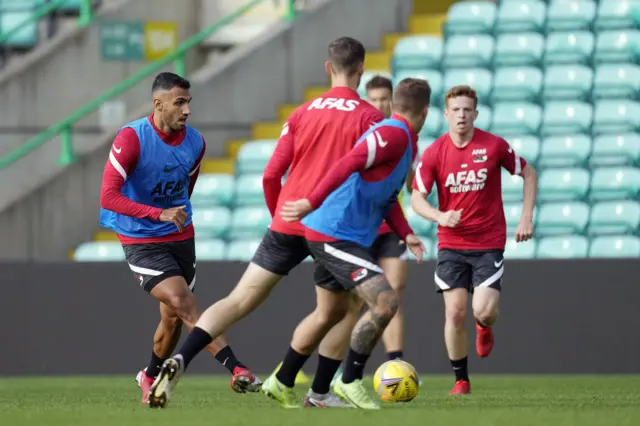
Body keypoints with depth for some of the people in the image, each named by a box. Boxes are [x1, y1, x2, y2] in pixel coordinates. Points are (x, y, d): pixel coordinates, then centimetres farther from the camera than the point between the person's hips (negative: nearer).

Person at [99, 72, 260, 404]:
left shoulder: (194, 143, -2)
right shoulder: (131, 139, -19)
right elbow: (108, 197, -24)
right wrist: (159, 214, -33)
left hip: (180, 238, 6)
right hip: (142, 242, -6)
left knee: (174, 317, 8)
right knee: (183, 303, -21)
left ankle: (150, 378, 34)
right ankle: (236, 370, -28)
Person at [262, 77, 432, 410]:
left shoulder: (406, 143, 15)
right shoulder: (393, 134, -17)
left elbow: (386, 198, 21)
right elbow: (348, 165, -28)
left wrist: (405, 234, 7)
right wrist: (312, 203, -34)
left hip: (337, 236, 11)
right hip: (336, 235, -11)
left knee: (332, 312, 21)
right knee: (385, 302, -17)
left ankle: (281, 384, 33)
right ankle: (350, 382, -7)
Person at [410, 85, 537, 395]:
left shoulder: (494, 146, -7)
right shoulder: (434, 153, -5)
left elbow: (529, 174, 7)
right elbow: (417, 198, -4)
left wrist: (526, 217, -1)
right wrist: (440, 217, -24)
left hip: (489, 244, -1)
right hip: (451, 244, 1)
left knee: (483, 311, -14)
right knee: (455, 314, -6)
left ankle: (485, 328, 25)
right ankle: (461, 380, 10)